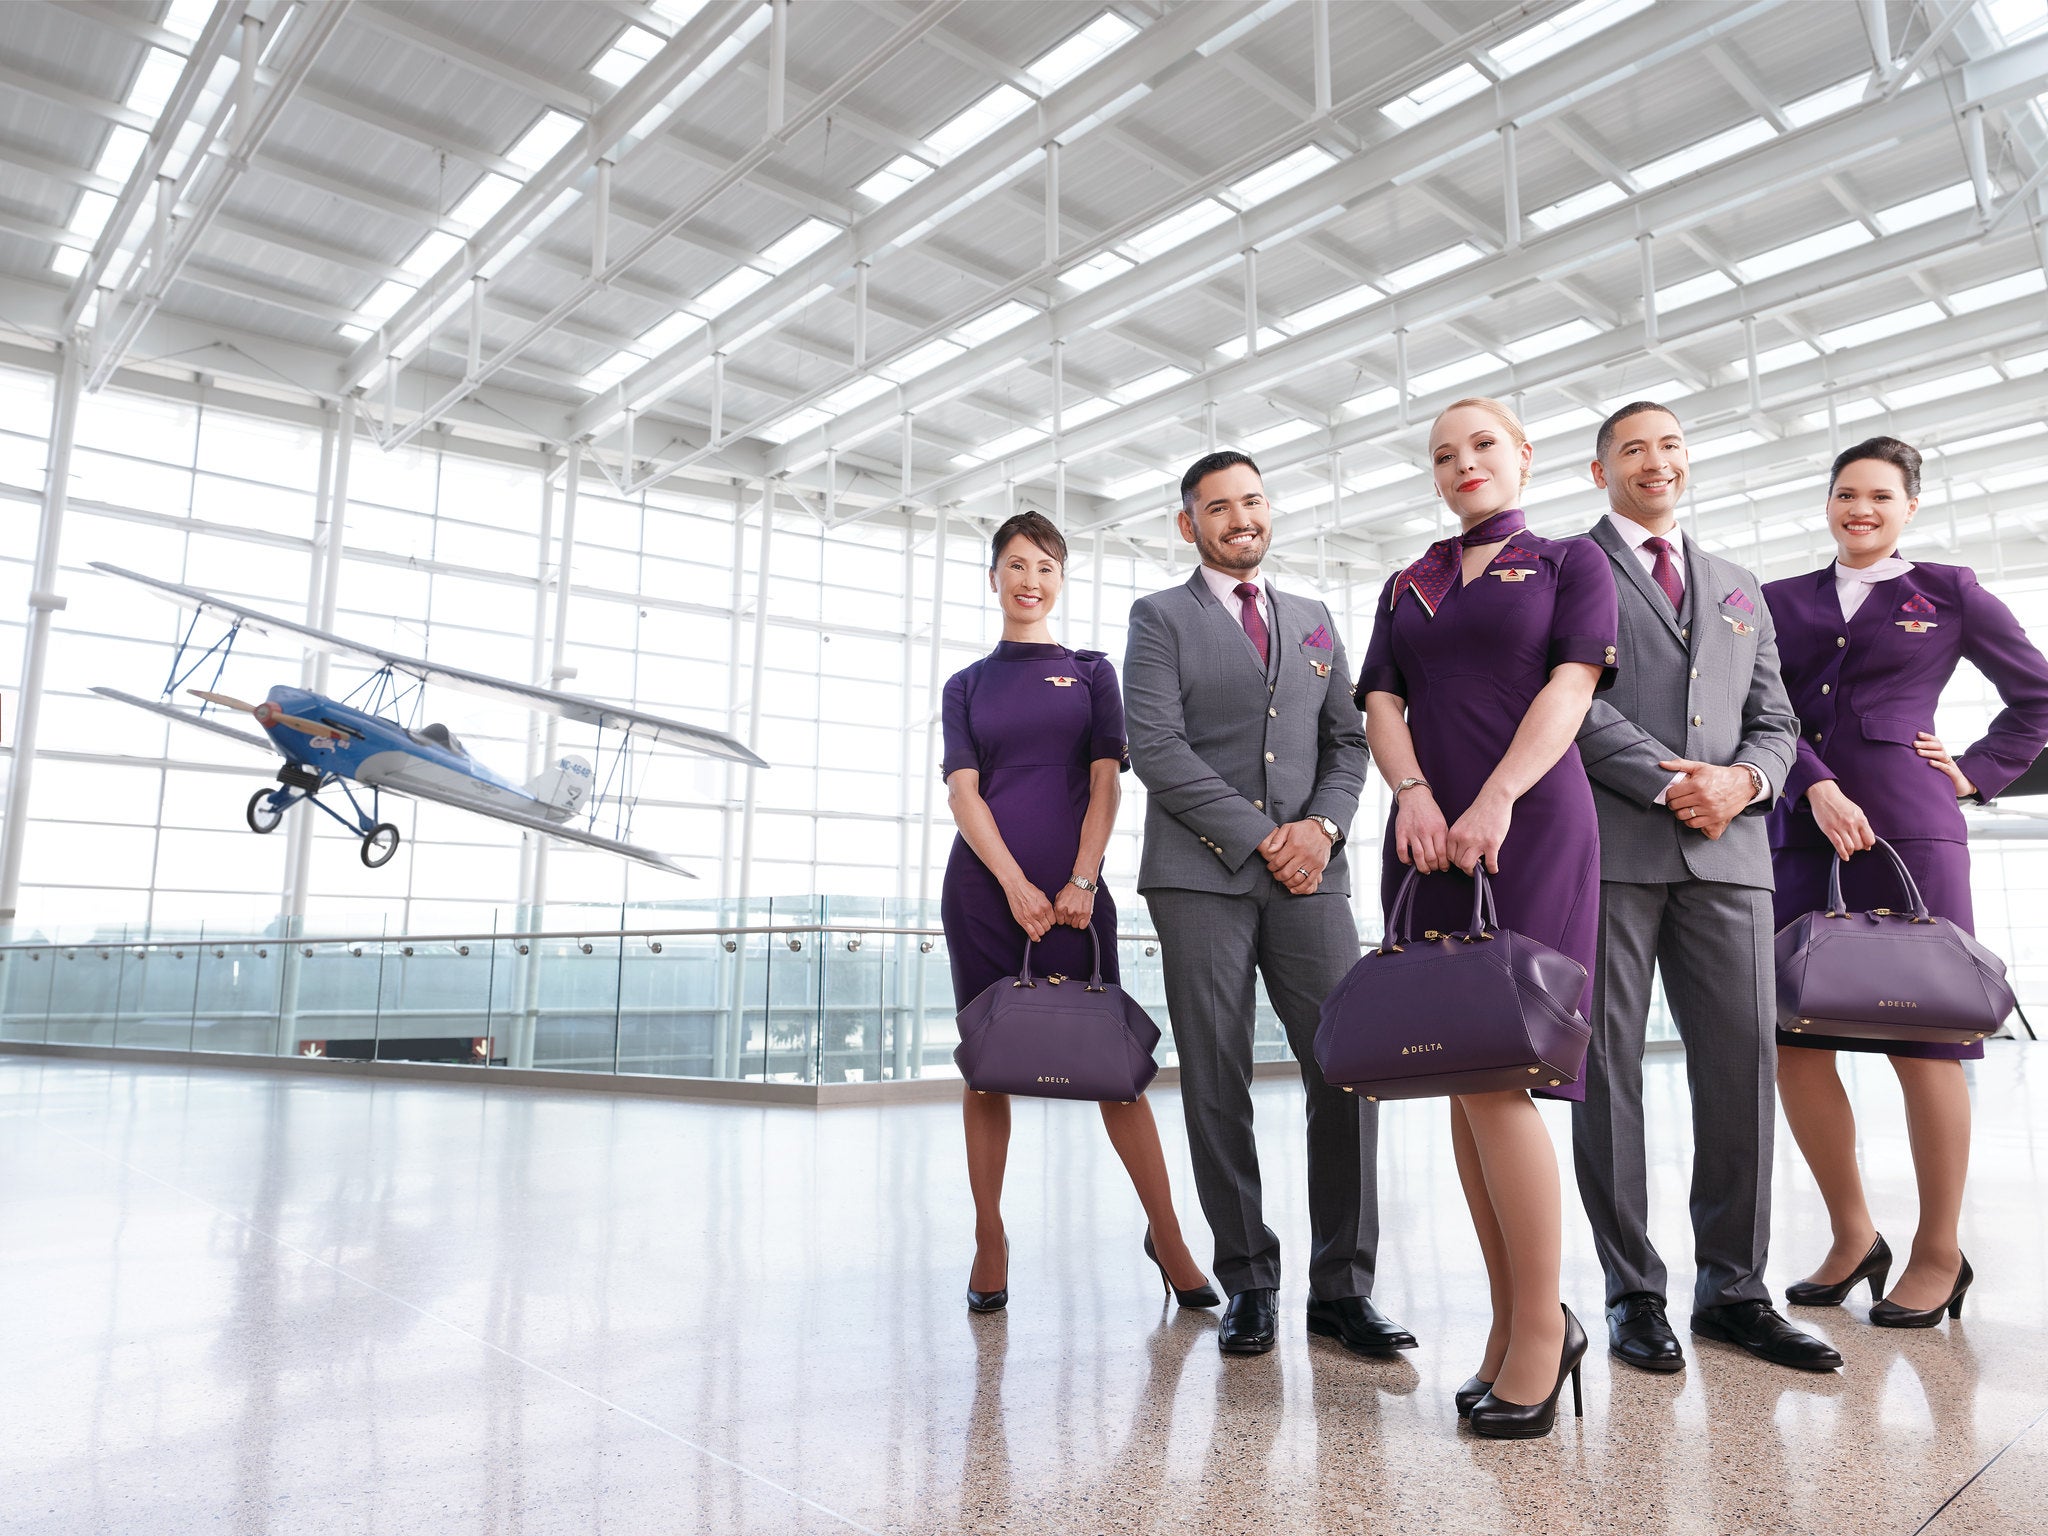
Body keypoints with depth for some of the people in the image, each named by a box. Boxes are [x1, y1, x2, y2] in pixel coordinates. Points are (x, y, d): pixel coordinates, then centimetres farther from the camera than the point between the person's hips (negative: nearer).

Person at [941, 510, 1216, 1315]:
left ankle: (1166, 1235, 9)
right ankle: (989, 1241, 14)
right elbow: (963, 792, 2)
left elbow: (1105, 781, 3)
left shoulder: (1091, 671, 13)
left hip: (1073, 890, -1)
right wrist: (1016, 884, -12)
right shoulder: (967, 685, 13)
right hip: (985, 888, 1)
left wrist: (1081, 882, -9)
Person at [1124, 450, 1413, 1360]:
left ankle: (1341, 1286, 7)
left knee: (1347, 1067, -5)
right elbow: (1155, 746, -5)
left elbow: (1348, 739, 15)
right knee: (1216, 1082, 1)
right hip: (1201, 875, -3)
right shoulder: (1160, 618, 7)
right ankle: (1247, 1283, 14)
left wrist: (1323, 825, -5)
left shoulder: (1314, 622, 21)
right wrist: (1258, 836, -10)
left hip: (1307, 873, 3)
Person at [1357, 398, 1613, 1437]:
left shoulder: (1570, 563, 11)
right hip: (1429, 841, 5)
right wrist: (1413, 792, -10)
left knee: (1495, 1072, -13)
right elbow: (1382, 701, 10)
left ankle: (1543, 1324, 2)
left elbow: (1570, 689, -4)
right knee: (1462, 1079, 3)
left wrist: (1496, 801, -17)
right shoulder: (1405, 589, 21)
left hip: (1531, 833, -4)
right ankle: (1510, 1321, 13)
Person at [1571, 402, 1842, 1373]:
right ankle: (1633, 1293, 10)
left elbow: (1774, 721, 18)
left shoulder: (1738, 590, 24)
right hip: (1608, 846, -4)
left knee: (1742, 1062, 2)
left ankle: (1733, 1287, 15)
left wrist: (1742, 779, -4)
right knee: (1608, 1067, 0)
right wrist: (1667, 785, -13)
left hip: (1727, 851, 5)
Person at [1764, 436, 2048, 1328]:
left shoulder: (1948, 593, 10)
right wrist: (1818, 788, -12)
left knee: (1922, 1041, -1)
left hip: (1907, 830, -3)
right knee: (1793, 1039, 0)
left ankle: (1939, 1252, 13)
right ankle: (1852, 1237, 15)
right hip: (1802, 834, 3)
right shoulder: (1784, 601, 14)